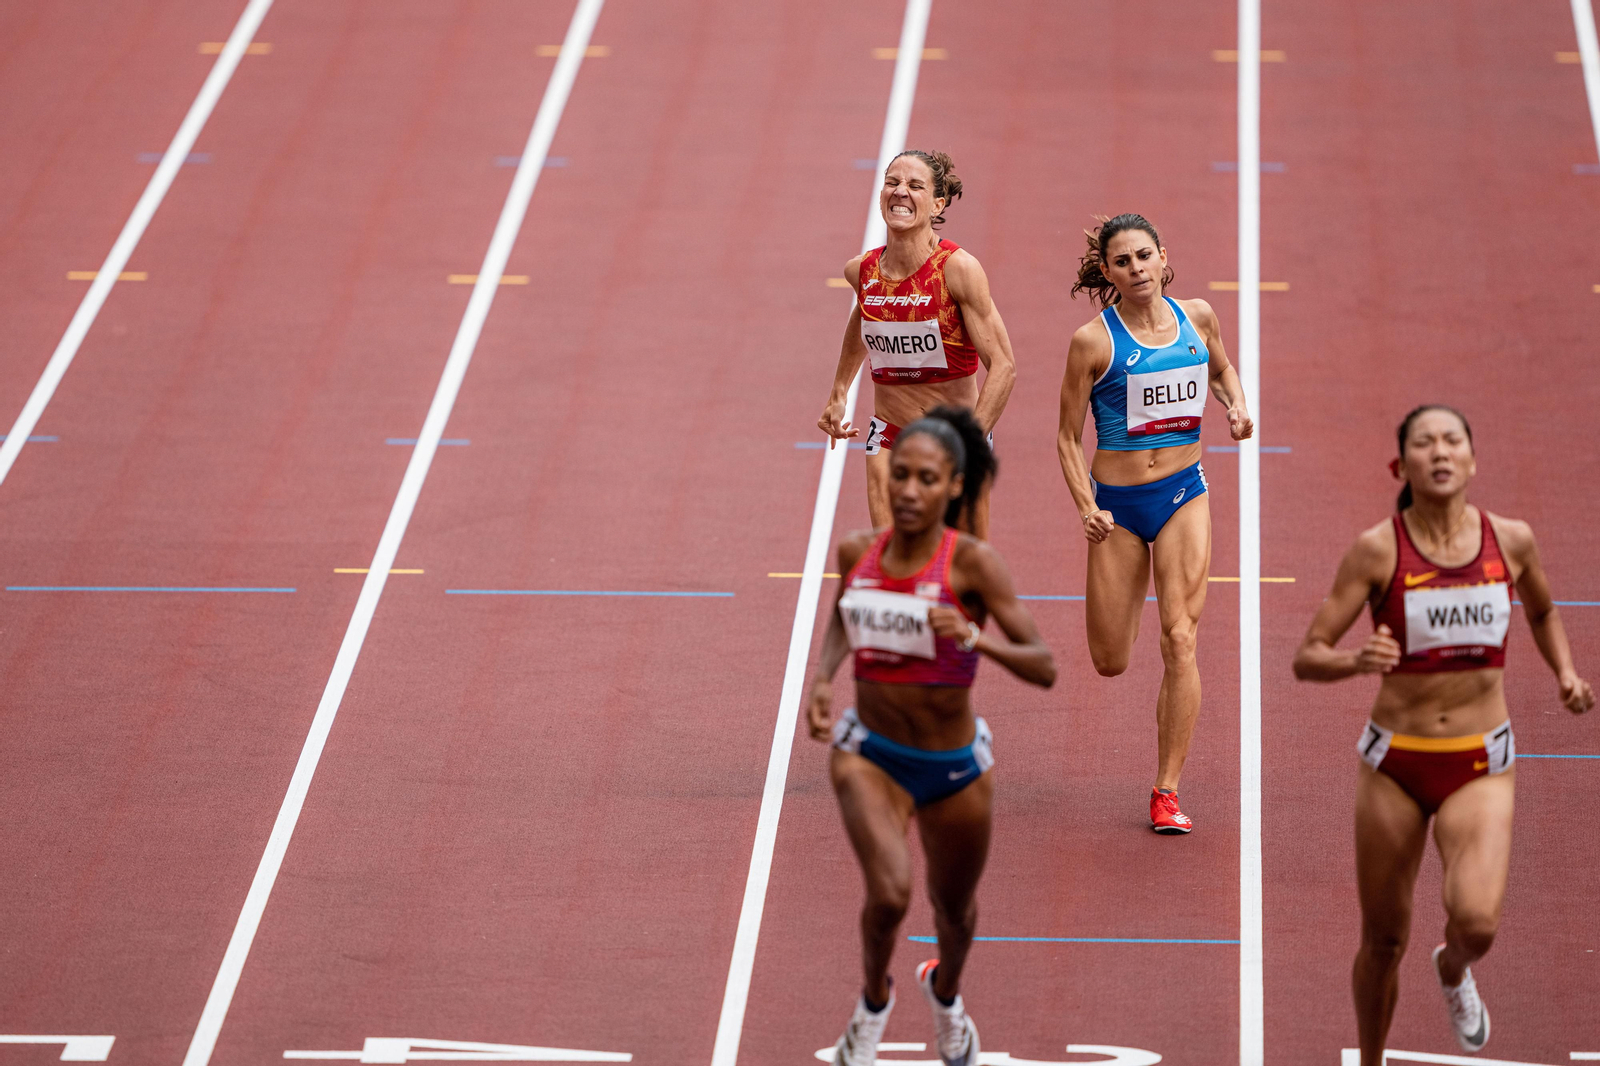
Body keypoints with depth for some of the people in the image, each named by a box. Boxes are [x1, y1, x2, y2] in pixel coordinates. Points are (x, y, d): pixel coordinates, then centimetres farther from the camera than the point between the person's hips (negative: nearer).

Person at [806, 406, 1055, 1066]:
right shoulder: (857, 552, -5)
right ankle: (874, 1002, 6)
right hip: (870, 755, 1)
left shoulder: (972, 563, -17)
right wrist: (822, 679, 1)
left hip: (954, 766, -1)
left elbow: (1043, 669, -20)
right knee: (888, 893, -25)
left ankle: (945, 992, 56)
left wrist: (974, 637, -37)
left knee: (954, 912, 21)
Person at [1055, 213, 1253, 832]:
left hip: (1183, 493, 1)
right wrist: (1086, 508, -18)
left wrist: (1235, 405, 0)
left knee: (1180, 641, -11)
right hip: (1117, 502, -1)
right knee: (1110, 663, 5)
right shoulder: (1094, 341, -10)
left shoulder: (1197, 317, 0)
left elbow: (1221, 368, 23)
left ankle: (1167, 791, -4)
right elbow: (1067, 438, -5)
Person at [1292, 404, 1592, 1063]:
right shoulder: (1378, 550, -10)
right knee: (1384, 941, 9)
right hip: (1394, 762, -1)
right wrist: (1357, 661, -32)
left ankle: (1453, 971, 16)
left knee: (1476, 923, -21)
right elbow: (1306, 660, -11)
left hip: (1480, 767, 1)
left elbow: (1543, 612, 22)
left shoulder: (1511, 540, -1)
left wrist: (1565, 673, 4)